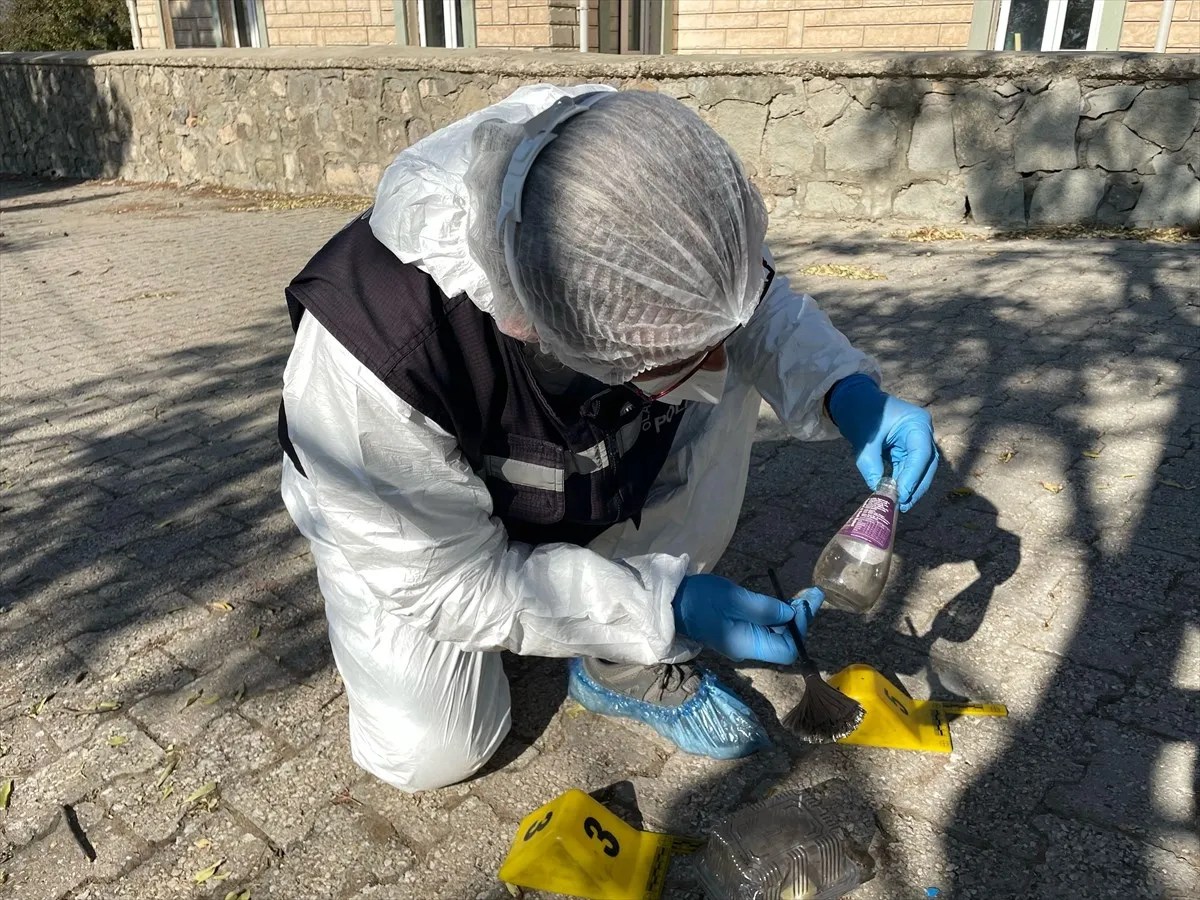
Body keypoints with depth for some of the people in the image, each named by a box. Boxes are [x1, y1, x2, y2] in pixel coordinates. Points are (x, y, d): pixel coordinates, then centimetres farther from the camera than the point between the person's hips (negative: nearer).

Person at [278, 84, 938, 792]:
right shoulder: (370, 353, -43)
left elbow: (758, 303, -8)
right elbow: (443, 581, -29)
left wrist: (845, 388, -28)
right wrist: (660, 608, -33)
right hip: (412, 530, -3)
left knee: (724, 397, -18)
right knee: (433, 753, -11)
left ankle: (631, 667, -4)